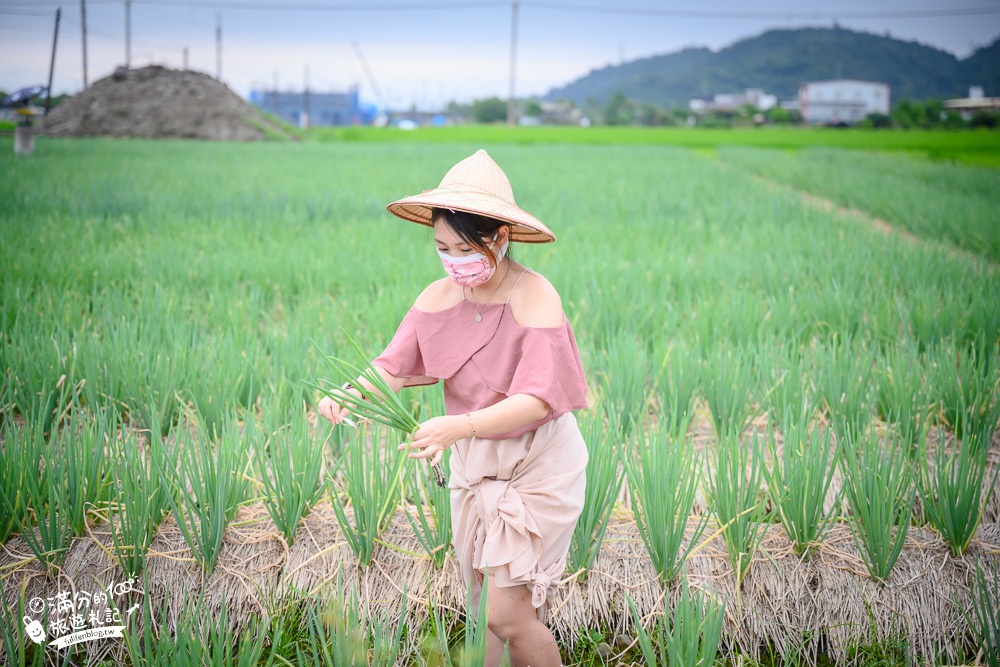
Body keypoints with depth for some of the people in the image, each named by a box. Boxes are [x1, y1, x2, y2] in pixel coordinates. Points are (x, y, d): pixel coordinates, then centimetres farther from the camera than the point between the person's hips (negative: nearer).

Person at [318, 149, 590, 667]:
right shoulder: (439, 298, -5)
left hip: (539, 465, -6)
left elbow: (536, 399, -29)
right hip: (474, 466, 6)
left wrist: (459, 426, -44)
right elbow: (394, 367, -8)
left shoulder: (535, 299, -22)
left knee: (506, 614, -9)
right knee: (489, 609, 15)